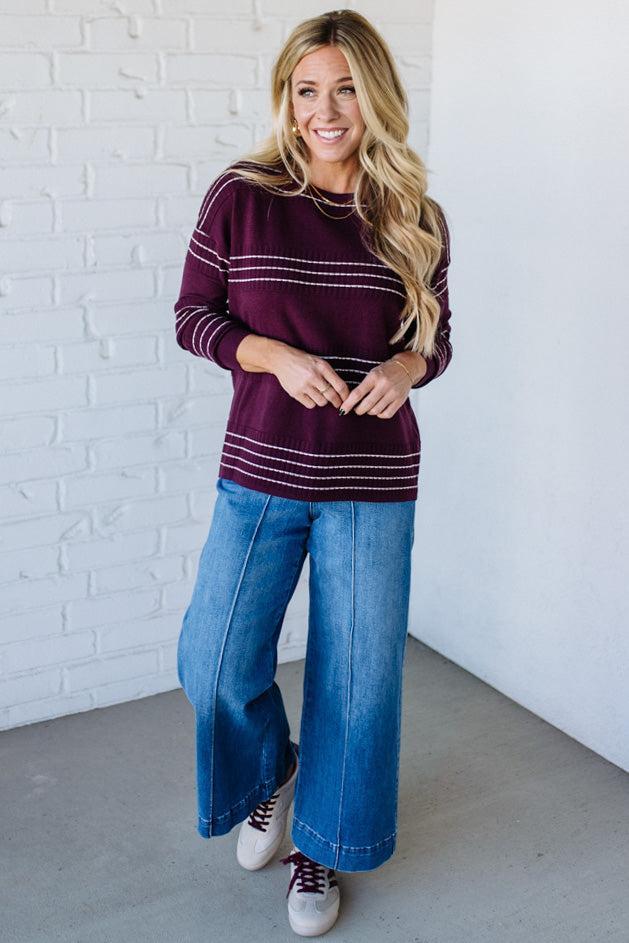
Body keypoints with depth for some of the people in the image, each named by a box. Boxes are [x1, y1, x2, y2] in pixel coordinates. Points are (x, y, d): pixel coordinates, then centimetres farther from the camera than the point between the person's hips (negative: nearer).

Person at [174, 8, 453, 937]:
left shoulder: (416, 218, 0)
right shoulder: (241, 196, -4)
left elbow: (436, 335, 9)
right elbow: (194, 315, 1)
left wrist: (405, 367, -14)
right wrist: (276, 357, -17)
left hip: (375, 485, 1)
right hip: (260, 474, 0)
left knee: (358, 675, 8)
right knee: (214, 664, 1)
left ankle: (321, 850, 33)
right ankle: (270, 765, 37)